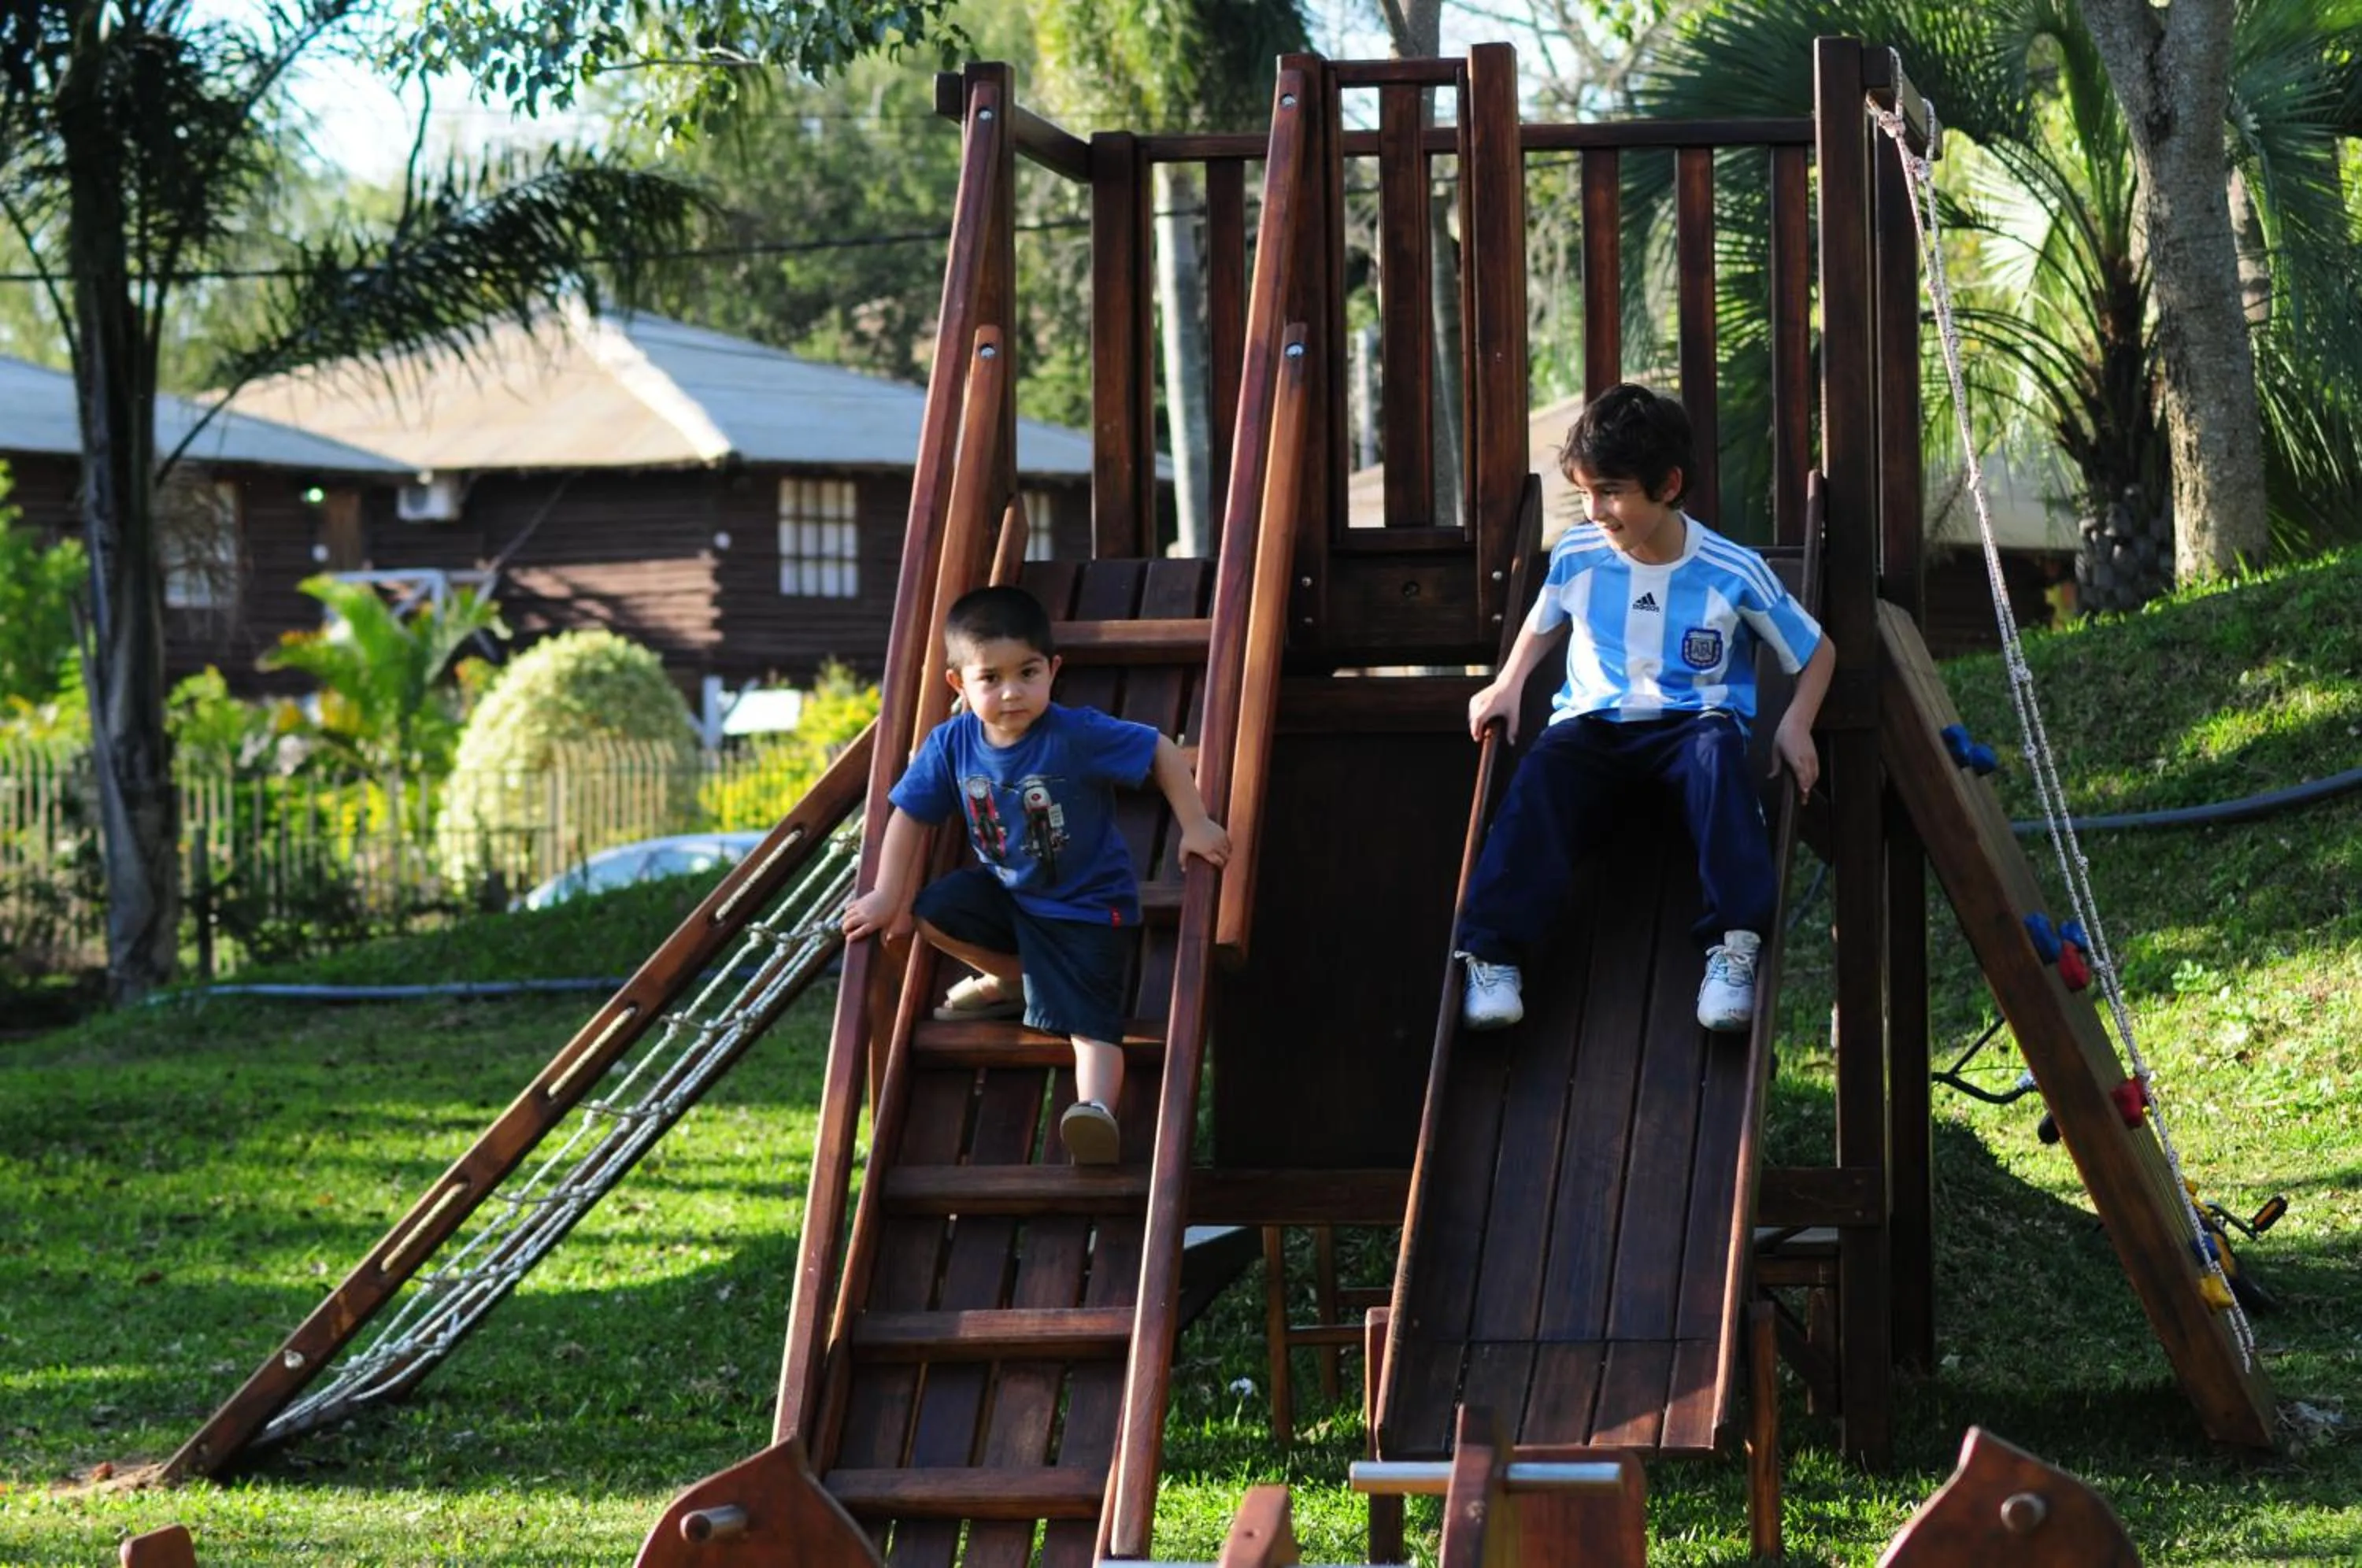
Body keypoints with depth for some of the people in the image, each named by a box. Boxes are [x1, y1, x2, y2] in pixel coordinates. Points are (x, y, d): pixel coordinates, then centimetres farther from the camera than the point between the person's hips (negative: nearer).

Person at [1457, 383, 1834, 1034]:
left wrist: (1796, 725, -12)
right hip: (1594, 723, 2)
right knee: (1542, 773, -33)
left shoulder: (1734, 572, -7)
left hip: (1690, 723, -2)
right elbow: (1544, 623, 24)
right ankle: (1494, 954, -39)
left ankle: (1734, 944, -43)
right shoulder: (1574, 555, 1)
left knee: (1718, 752, -39)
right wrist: (1509, 684, 7)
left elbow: (1816, 652, 6)